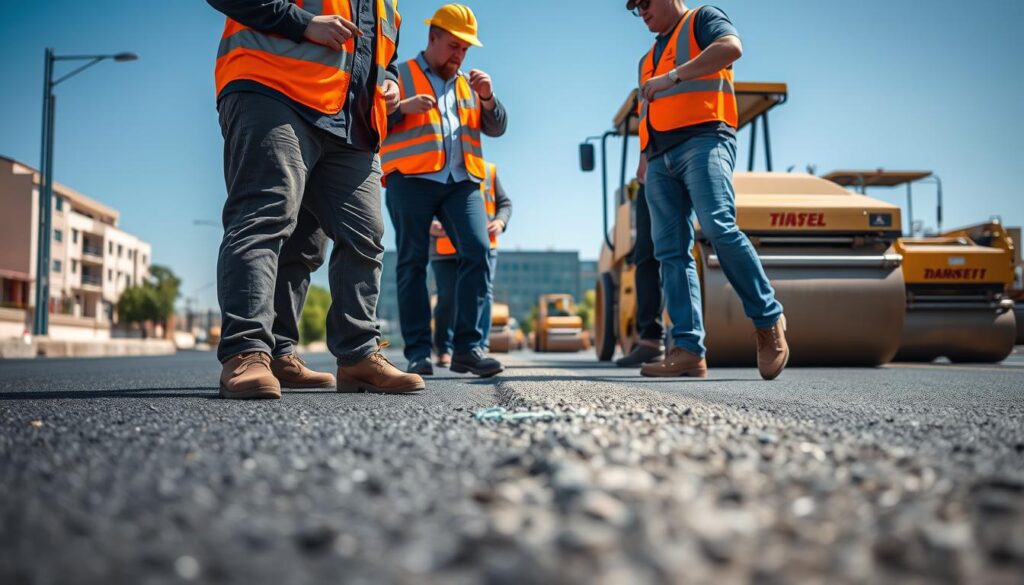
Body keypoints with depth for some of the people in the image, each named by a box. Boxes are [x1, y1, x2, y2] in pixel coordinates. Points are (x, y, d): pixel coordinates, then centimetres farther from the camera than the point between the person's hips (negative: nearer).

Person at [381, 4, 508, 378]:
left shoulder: (467, 84, 25)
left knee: (477, 252, -13)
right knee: (413, 261, -4)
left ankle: (468, 347, -11)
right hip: (411, 178, -3)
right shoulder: (399, 75, 12)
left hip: (461, 181, 3)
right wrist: (402, 106, -14)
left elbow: (496, 128, 18)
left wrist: (488, 99, 0)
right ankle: (418, 353, -2)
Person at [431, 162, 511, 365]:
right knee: (447, 297, -3)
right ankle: (444, 350, 9)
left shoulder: (488, 171, 12)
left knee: (484, 294, -4)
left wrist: (500, 221, -4)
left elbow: (504, 203, 17)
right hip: (445, 248, -2)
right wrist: (429, 224, -16)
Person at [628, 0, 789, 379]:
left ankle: (769, 320, -14)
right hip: (661, 159, 8)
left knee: (719, 228, -26)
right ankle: (688, 351, -11)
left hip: (703, 141, -7)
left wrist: (674, 76, -13)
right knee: (670, 251, -5)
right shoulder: (650, 57, 33)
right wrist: (645, 157, 18)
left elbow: (731, 47, -10)